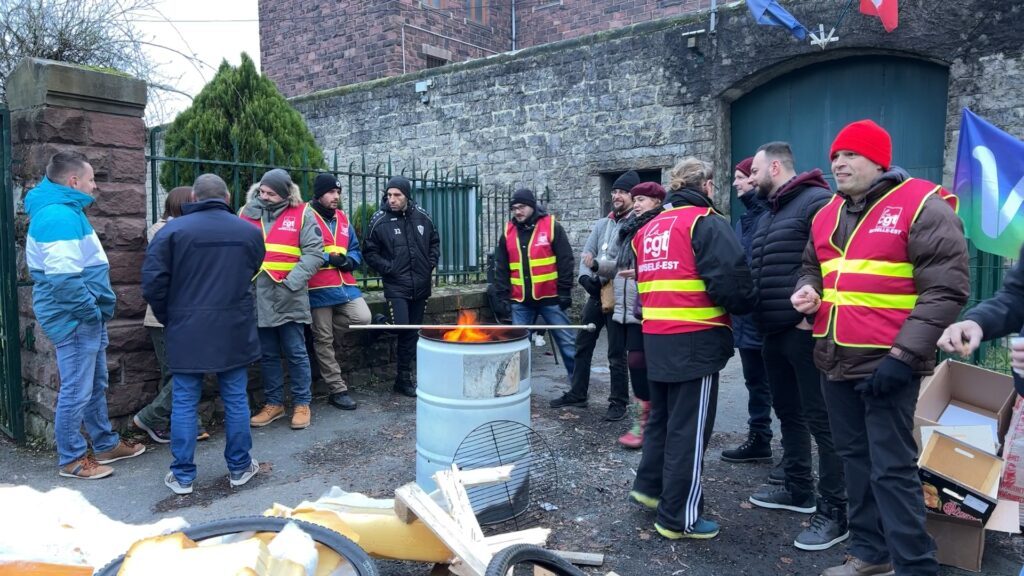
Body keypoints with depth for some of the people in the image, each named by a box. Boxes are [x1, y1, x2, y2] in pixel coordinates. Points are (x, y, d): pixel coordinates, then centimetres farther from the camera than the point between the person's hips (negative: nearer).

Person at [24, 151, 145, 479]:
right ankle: (71, 460, 14)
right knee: (76, 392, 1)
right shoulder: (59, 215, -20)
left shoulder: (66, 211, 14)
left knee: (96, 386, 19)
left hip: (84, 317, 11)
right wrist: (92, 311, -17)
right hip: (75, 319, -11)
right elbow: (63, 278, -28)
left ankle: (106, 444, 31)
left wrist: (97, 308, 15)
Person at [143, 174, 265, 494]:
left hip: (186, 332, -1)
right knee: (236, 399, 11)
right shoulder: (249, 232, 3)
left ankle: (182, 476, 15)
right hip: (235, 331, 2)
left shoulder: (173, 230, -5)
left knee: (184, 403, 8)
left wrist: (167, 317, 8)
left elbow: (152, 281, -7)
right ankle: (239, 467, 21)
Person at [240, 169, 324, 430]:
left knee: (296, 353, 4)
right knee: (267, 355, 12)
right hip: (258, 298, 4)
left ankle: (302, 403, 15)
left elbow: (314, 253, -7)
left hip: (289, 298, -4)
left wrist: (293, 280, -16)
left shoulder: (301, 214, -2)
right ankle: (274, 402, 24)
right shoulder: (247, 214, 9)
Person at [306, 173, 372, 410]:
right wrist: (328, 259, -16)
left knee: (363, 318, -13)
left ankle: (318, 329, 11)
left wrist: (348, 260, -3)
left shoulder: (342, 218, 15)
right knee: (324, 341, 0)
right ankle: (338, 390, 12)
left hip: (345, 285, 6)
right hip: (318, 289, -6)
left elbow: (356, 250, 18)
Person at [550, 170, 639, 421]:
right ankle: (577, 394, 26)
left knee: (617, 354, 2)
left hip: (619, 298, -7)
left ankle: (619, 402, 16)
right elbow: (586, 254, 8)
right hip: (595, 294, 7)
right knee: (582, 346, 13)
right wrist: (586, 277, -10)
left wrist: (597, 265, -27)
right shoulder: (602, 224, 12)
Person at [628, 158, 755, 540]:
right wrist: (744, 306, 0)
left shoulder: (649, 228, 14)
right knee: (689, 428, 1)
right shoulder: (705, 222, -9)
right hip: (695, 340, -7)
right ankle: (679, 517, 10)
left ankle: (649, 486, 33)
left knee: (662, 416, 22)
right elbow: (729, 278, -18)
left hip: (655, 338, 7)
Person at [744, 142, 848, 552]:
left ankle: (833, 512, 6)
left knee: (821, 421, -3)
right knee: (788, 414, 18)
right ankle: (798, 490, 32)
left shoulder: (816, 202, -11)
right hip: (776, 333, 10)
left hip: (806, 331, -10)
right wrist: (762, 317, 16)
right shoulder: (770, 215, 19)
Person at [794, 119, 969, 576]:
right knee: (855, 458, 16)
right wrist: (807, 289, 2)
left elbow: (945, 288, -15)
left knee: (891, 468, -3)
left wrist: (904, 354, -20)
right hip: (835, 361, 7)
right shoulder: (827, 215, 13)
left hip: (886, 363, -7)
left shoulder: (922, 206, -9)